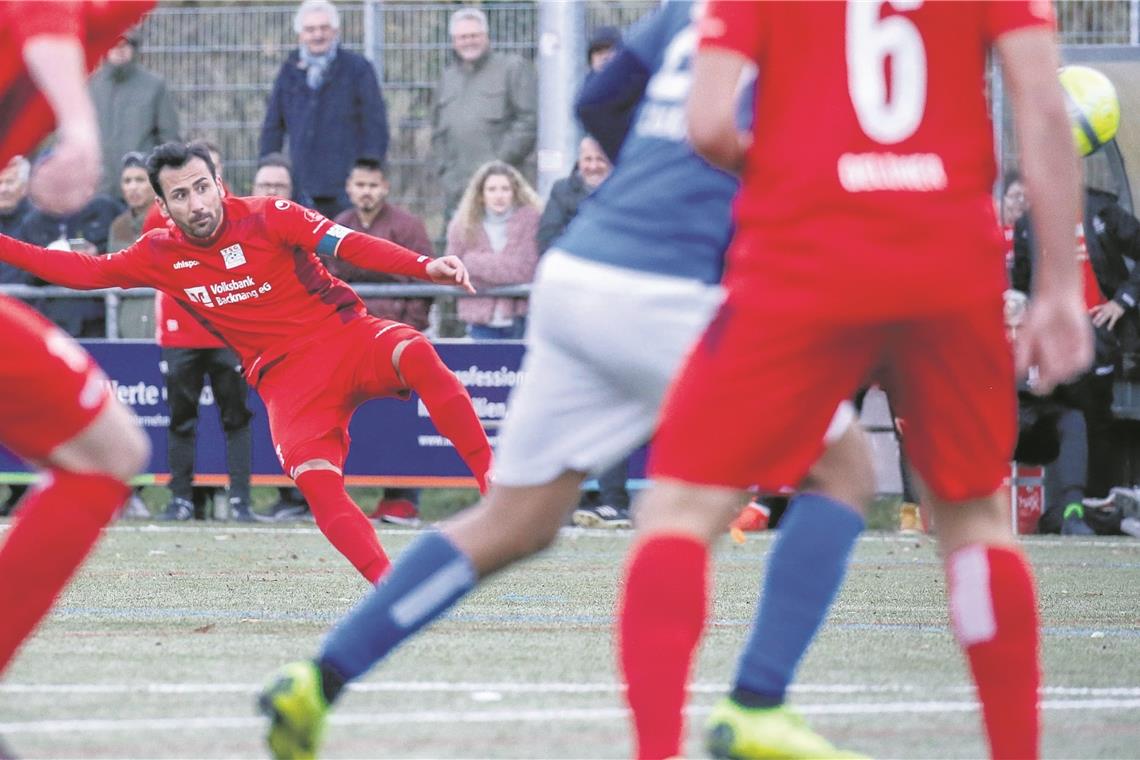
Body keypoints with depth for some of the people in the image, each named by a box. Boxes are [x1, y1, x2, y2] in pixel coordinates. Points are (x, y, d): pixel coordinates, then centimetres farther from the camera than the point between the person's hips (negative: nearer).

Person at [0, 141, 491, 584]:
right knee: (316, 481, -25)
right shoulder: (160, 255, 4)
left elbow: (353, 245, -17)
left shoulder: (269, 217, -7)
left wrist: (427, 267, -31)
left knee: (415, 353, -34)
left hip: (346, 334, -2)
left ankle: (495, 484, -32)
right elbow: (83, 271, 14)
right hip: (287, 377, 2)